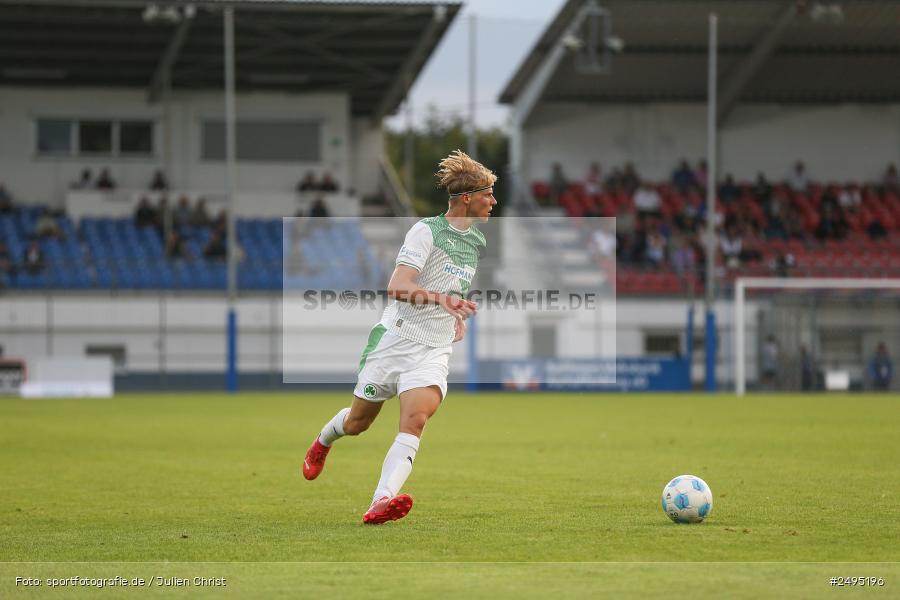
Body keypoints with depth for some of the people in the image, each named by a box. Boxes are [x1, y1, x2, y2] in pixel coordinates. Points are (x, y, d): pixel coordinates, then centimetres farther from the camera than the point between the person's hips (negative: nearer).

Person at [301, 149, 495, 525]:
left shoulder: (477, 242, 12)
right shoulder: (426, 231, -12)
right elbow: (398, 287, -24)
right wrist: (442, 299, -39)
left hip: (435, 350, 4)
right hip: (396, 338, -4)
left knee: (415, 419, -23)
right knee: (357, 423, 11)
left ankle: (382, 501, -37)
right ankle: (323, 441, 47)